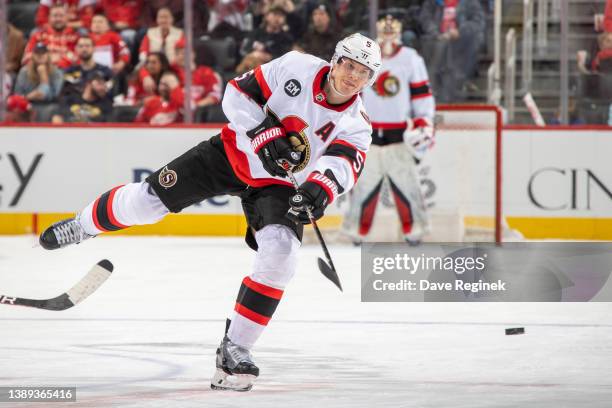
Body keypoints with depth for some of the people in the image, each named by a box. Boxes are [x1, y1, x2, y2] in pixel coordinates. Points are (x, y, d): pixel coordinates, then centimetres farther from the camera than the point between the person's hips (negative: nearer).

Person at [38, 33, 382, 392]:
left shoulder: (356, 124, -14)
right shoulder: (297, 67, -15)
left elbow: (345, 161, -34)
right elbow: (239, 93, -11)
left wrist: (319, 188, -55)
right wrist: (265, 136, -25)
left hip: (275, 183, 1)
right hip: (234, 151, 0)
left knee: (280, 254, -23)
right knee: (148, 200, -4)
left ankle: (235, 348, -10)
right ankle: (82, 226, 29)